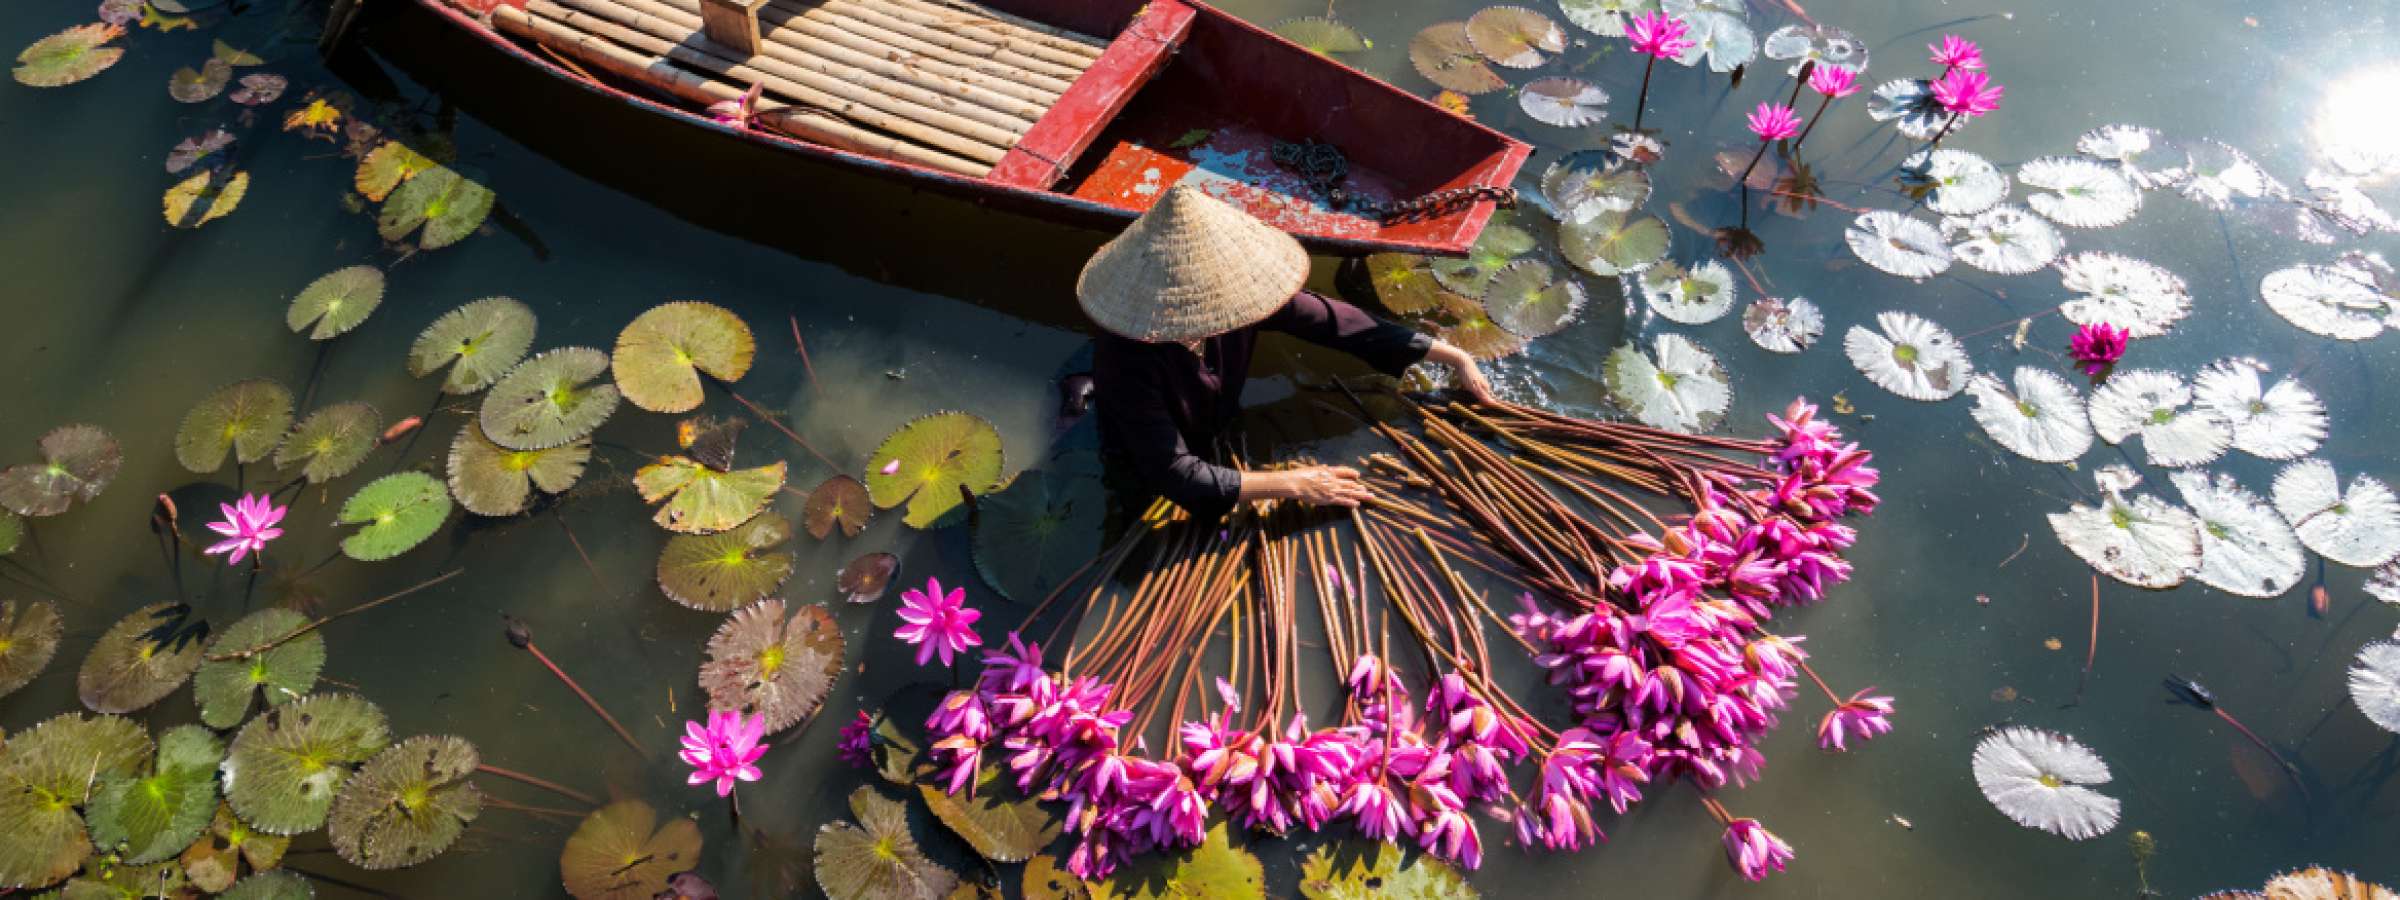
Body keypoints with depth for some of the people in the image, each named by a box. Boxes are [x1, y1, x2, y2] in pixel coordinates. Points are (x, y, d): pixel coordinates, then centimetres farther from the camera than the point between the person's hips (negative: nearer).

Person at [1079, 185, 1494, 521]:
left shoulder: (1236, 290, -26)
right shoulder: (1126, 360, -39)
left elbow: (1332, 320, -15)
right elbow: (1177, 476, -38)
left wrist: (1451, 355, -11)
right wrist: (1292, 484, -38)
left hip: (1219, 443, 5)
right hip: (1147, 491, -5)